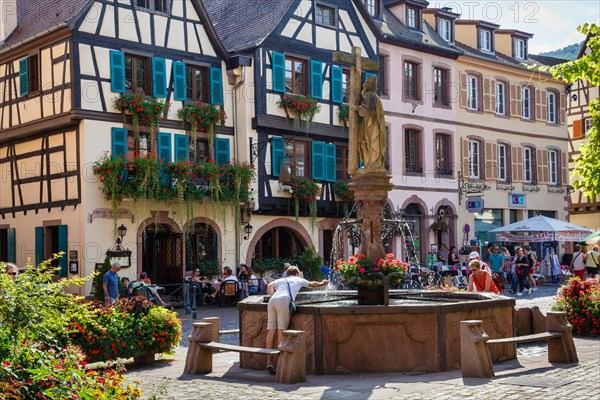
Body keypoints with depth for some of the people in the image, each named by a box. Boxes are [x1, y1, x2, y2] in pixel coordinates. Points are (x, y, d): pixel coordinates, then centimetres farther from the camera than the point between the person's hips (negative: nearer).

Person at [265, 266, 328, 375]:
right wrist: (322, 283, 66)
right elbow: (312, 284, 49)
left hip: (272, 300, 4)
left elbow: (270, 286, 13)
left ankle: (269, 361, -4)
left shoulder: (281, 280, 34)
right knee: (281, 330, -6)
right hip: (284, 300, -4)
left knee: (271, 330, 1)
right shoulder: (298, 280, 30)